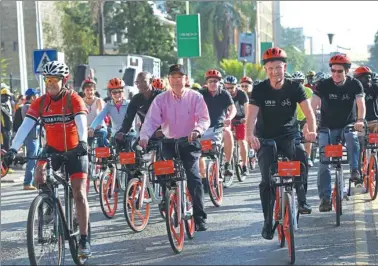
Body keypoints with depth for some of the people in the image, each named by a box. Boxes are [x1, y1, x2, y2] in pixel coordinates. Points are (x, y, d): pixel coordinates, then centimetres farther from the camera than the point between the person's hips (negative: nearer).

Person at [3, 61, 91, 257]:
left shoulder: (74, 99, -15)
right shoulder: (40, 103, -7)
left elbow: (81, 123, -30)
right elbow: (25, 126, -16)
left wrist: (82, 142, -50)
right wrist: (13, 149, -30)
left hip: (74, 150, -3)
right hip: (52, 149, 3)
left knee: (79, 194, -8)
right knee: (39, 176, -27)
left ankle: (84, 240, -2)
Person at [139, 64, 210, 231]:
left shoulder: (195, 97, -2)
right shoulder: (161, 99, 1)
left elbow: (204, 118, -11)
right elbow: (151, 120, -8)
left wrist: (197, 130, -32)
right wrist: (144, 137, -26)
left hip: (189, 143, -2)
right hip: (169, 143, 2)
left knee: (193, 177, -14)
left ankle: (200, 218, -11)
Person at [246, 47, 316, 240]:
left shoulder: (294, 87, -9)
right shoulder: (260, 90, -11)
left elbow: (308, 110, -20)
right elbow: (252, 115, -23)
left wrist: (312, 130, -41)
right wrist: (249, 135, -44)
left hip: (289, 136, 1)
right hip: (265, 139, -1)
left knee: (302, 158, -26)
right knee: (267, 181, -9)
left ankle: (301, 198, -4)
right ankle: (268, 222, 3)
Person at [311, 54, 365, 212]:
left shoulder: (355, 84, -7)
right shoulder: (324, 85, -10)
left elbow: (361, 104, -19)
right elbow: (313, 105, -20)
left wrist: (360, 120, -39)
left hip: (348, 125, 0)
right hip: (327, 128, 0)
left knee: (352, 137, -36)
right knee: (324, 162, -10)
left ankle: (354, 170, -25)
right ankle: (325, 198, -9)